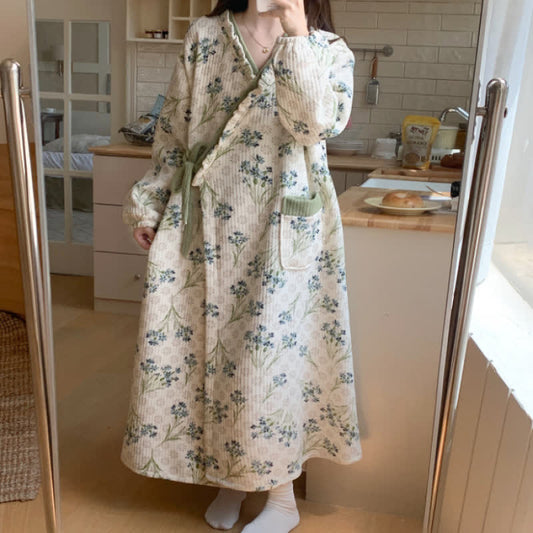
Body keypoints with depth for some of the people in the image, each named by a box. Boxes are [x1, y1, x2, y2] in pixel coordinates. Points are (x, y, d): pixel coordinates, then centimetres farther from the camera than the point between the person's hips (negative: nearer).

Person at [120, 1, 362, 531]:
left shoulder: (328, 50, 3)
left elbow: (319, 123, -15)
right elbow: (174, 129, 10)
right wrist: (149, 204, 9)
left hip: (284, 232, -2)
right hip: (205, 224, 3)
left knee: (271, 352, 1)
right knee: (204, 343, 9)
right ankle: (230, 474, 32)